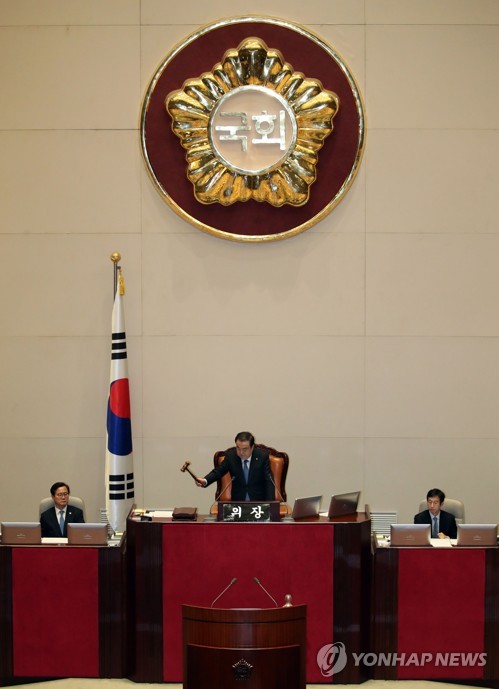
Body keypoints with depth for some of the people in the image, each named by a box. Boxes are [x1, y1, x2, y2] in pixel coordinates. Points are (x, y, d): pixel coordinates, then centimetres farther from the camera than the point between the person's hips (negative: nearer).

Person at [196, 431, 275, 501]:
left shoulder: (263, 456, -5)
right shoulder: (230, 455, 0)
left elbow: (269, 481, -6)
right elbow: (218, 471, 6)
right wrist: (205, 481, -15)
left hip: (259, 500, -2)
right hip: (237, 500, 2)